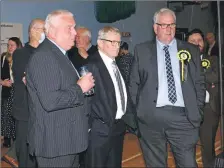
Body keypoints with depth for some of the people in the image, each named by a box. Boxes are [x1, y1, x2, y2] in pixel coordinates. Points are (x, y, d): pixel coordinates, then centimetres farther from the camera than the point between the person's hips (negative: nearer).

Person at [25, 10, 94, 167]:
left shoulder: (59, 54, 13)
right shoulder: (43, 56, -19)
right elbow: (50, 101, -28)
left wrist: (81, 85, 6)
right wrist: (80, 87, -18)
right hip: (55, 142, -10)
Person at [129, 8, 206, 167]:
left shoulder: (191, 50, 9)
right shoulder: (142, 50, 6)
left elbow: (199, 83, 10)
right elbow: (134, 83, 8)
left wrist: (198, 111, 3)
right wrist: (135, 112, 2)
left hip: (183, 117, 1)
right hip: (150, 117, 0)